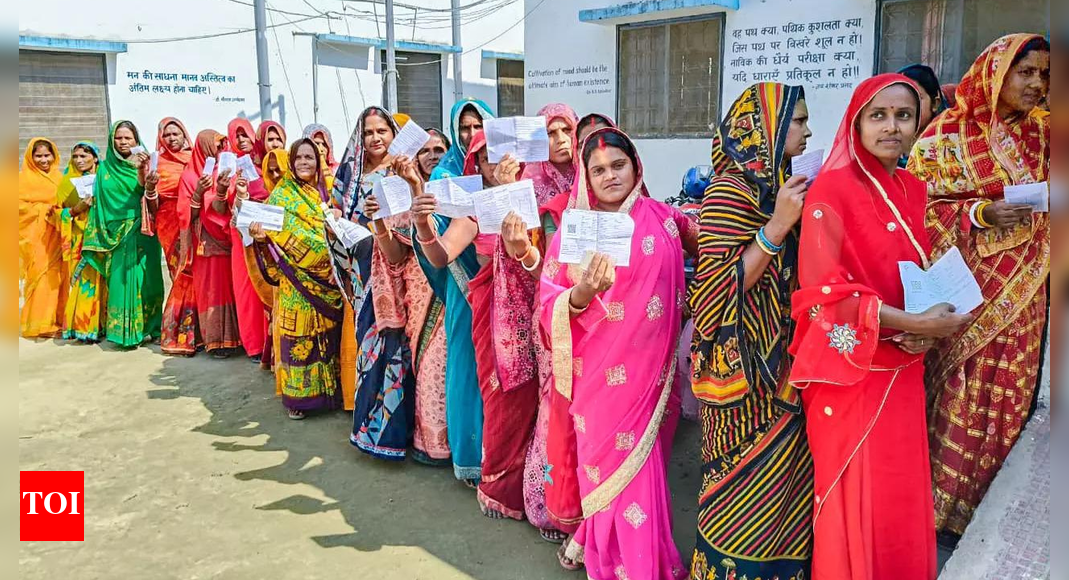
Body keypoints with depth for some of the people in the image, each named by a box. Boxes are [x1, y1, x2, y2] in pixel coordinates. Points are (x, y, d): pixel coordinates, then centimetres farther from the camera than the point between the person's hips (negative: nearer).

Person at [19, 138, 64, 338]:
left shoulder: (58, 177, 12)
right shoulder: (25, 178, -1)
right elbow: (20, 205, -8)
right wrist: (43, 210, -14)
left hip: (55, 235, 4)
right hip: (35, 236, -4)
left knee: (55, 276, 3)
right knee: (39, 276, -5)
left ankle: (54, 320, 12)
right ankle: (38, 325, 1)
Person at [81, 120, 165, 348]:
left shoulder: (144, 164, 4)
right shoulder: (105, 168, 11)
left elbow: (150, 199, -14)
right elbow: (100, 201, 11)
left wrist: (144, 173, -31)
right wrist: (100, 234, 3)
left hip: (142, 232, -1)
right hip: (117, 233, 2)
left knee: (144, 278, -2)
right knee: (121, 279, -2)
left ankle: (146, 327, 8)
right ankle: (124, 330, 3)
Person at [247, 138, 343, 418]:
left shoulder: (325, 190, 12)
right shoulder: (281, 193, 1)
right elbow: (271, 231, -7)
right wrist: (259, 235, -27)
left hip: (326, 276, 3)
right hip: (296, 278, -3)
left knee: (326, 330, 8)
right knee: (297, 332, -1)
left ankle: (328, 388, 20)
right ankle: (297, 394, 9)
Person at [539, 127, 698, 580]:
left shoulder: (663, 218, 3)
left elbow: (707, 241, 22)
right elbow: (549, 304, -9)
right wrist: (581, 295, -27)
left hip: (653, 372, 2)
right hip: (600, 377, -2)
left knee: (645, 468, 13)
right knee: (611, 467, 6)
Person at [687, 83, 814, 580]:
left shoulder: (773, 185, 9)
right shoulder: (731, 191, -16)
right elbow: (718, 289, -21)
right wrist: (777, 227, -25)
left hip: (780, 359, 8)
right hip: (749, 368, -8)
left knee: (782, 475, 17)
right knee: (749, 482, 4)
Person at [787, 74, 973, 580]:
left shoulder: (914, 190, 9)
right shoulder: (831, 190, -12)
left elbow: (924, 274, 17)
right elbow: (823, 291, -18)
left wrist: (927, 328, -4)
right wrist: (914, 324, -20)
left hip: (903, 371, 6)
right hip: (851, 371, -6)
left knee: (904, 497, 15)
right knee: (860, 501, 4)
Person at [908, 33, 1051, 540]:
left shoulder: (1041, 134, 10)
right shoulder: (947, 134, -6)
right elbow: (919, 208, -9)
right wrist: (981, 214, -21)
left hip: (1021, 290, 5)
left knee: (1006, 395, 10)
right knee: (958, 393, 1)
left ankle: (982, 504, 27)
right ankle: (939, 502, 18)